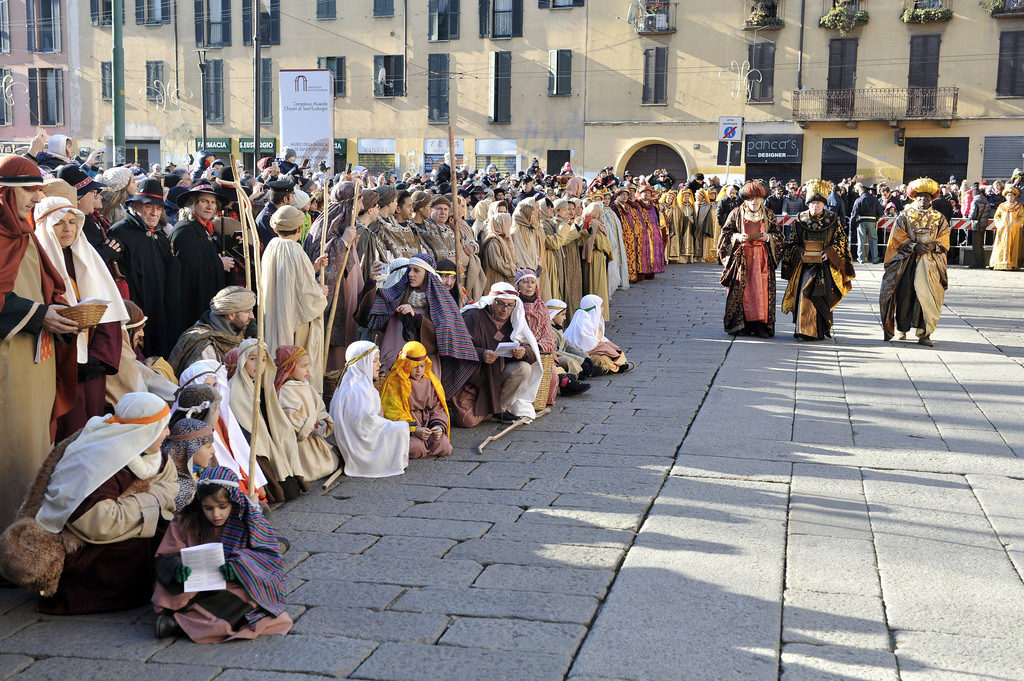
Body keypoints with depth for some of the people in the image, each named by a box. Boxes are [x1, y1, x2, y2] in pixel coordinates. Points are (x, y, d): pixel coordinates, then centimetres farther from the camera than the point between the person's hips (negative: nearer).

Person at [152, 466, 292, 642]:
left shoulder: (249, 521, -3)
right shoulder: (186, 522, 1)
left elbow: (270, 557, -6)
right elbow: (166, 557, 0)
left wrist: (240, 566, -25)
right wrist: (176, 568, -25)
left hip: (234, 586, -1)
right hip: (197, 586, 1)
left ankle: (179, 622, -32)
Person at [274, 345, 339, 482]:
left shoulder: (308, 387, 11)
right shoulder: (285, 392, -17)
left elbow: (320, 409, 15)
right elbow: (290, 419, -24)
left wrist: (323, 421, -8)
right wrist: (312, 428, -21)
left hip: (314, 438, 9)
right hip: (298, 441, -9)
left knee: (333, 464, 8)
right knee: (319, 469, -13)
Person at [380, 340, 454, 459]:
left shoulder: (430, 381, 12)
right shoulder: (394, 383, -4)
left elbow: (437, 408, 13)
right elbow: (394, 414, -10)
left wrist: (439, 426, -10)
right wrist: (414, 430, -23)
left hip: (427, 425, 4)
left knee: (444, 447, -23)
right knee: (416, 448, -34)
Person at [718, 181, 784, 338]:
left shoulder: (768, 215, 10)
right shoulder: (736, 213, 6)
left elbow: (778, 235, 11)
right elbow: (726, 233, 6)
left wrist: (768, 237, -10)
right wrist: (738, 237, -12)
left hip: (762, 257, 1)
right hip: (741, 256, -1)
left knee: (761, 288, -6)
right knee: (740, 289, -4)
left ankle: (759, 325, -4)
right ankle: (739, 324, 2)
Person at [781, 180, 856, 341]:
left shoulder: (833, 220, 5)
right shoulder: (800, 220, 9)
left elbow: (840, 241, 4)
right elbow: (792, 242, 10)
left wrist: (828, 253, -11)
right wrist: (800, 253, -7)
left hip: (825, 265, -1)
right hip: (805, 264, 1)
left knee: (821, 295, -8)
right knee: (804, 294, -9)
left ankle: (822, 330, 3)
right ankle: (804, 330, -4)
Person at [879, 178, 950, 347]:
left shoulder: (939, 218, 14)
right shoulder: (905, 215, 8)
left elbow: (944, 237, 9)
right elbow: (898, 236, 0)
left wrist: (933, 245, -12)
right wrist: (914, 246, -14)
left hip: (931, 261, 1)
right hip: (907, 260, 0)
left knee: (927, 294, -11)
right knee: (905, 294, -2)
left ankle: (924, 334, -9)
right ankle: (902, 328, 17)